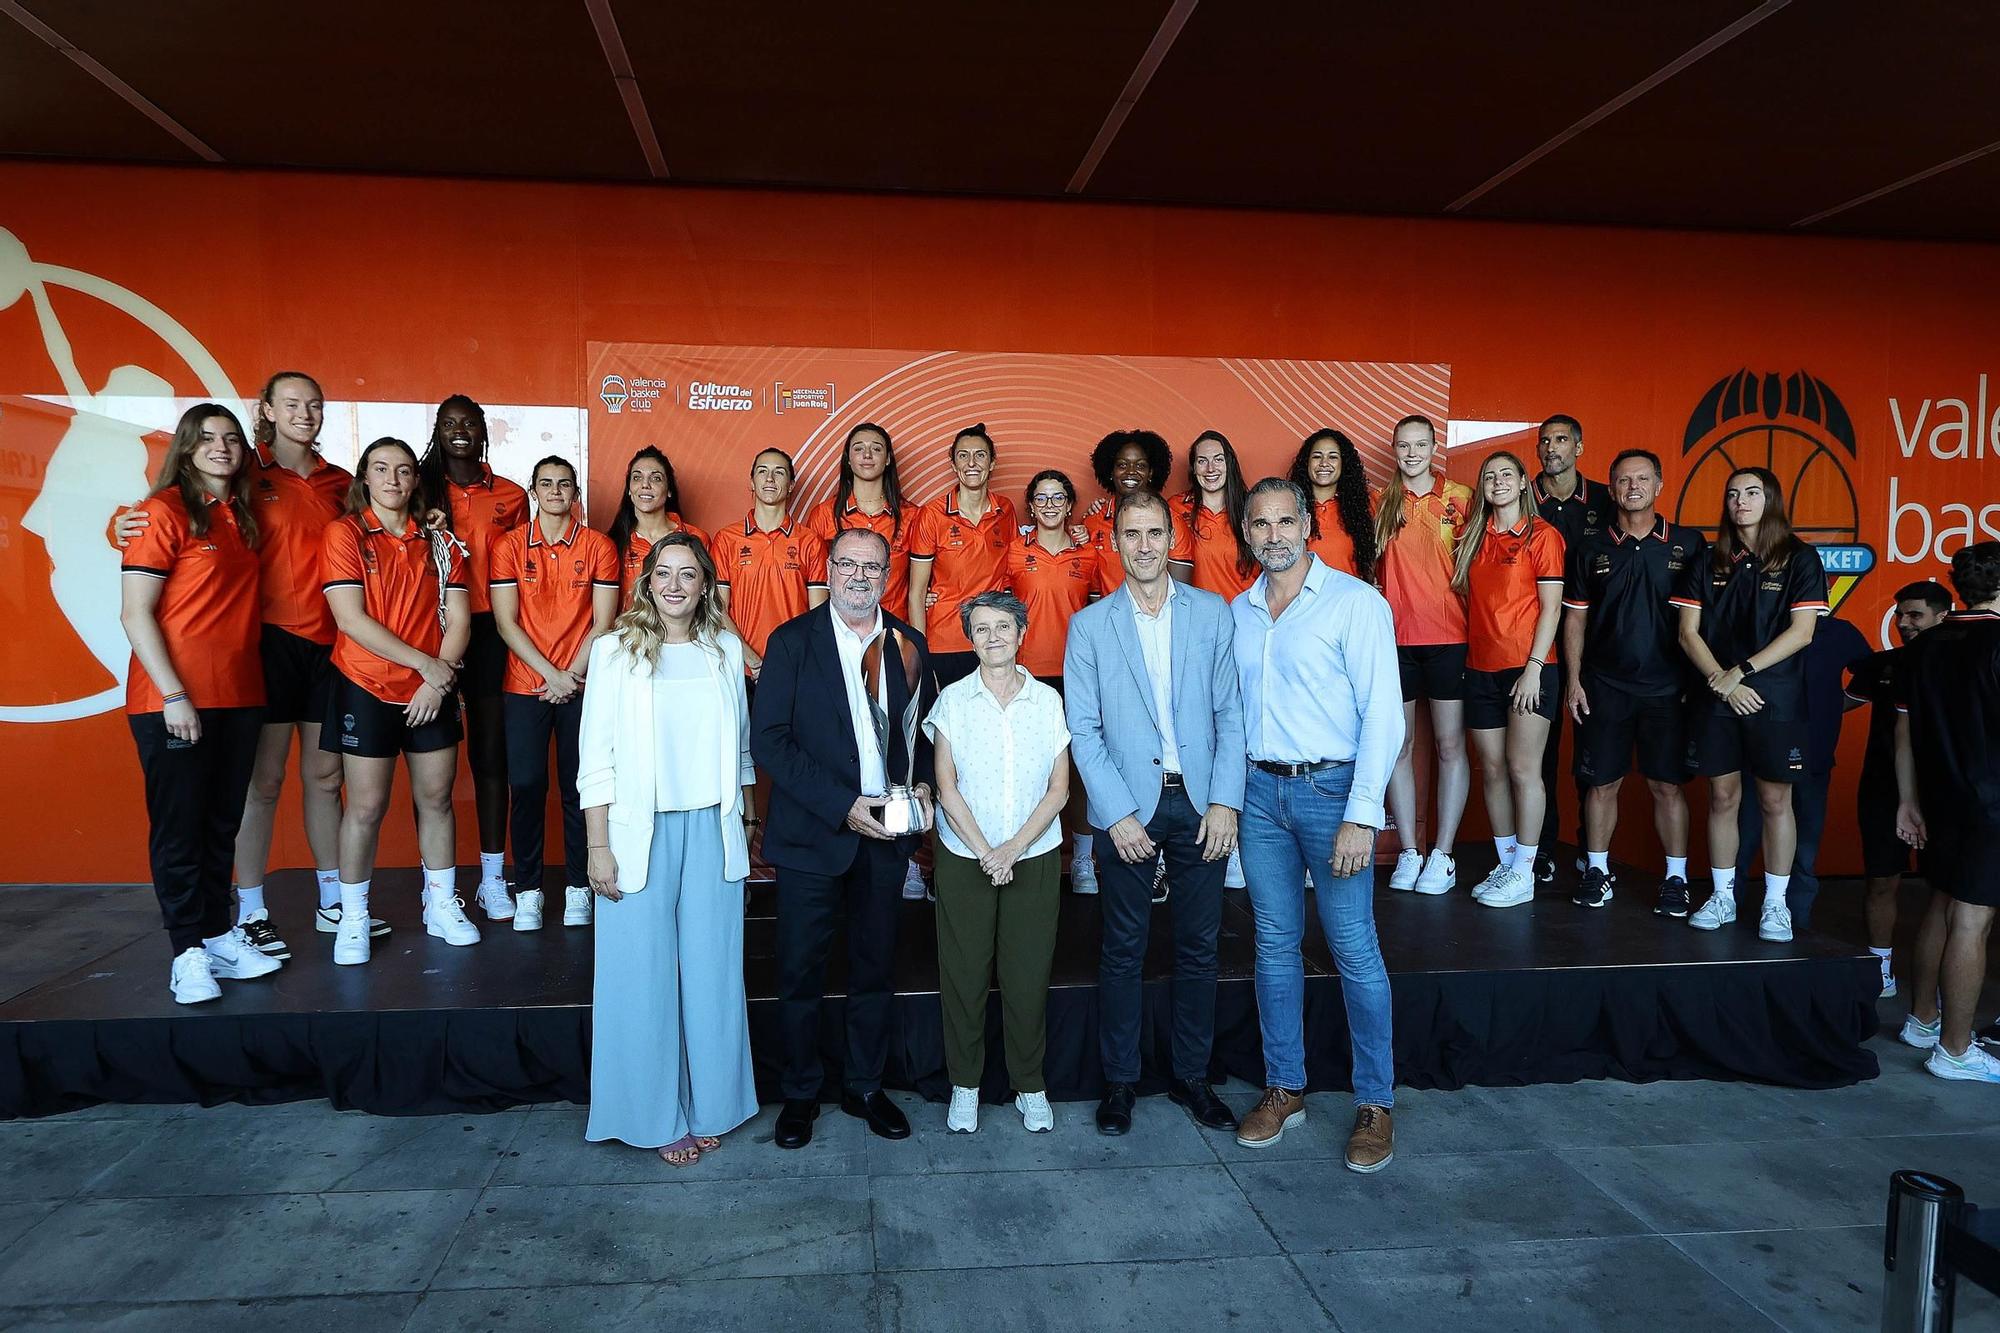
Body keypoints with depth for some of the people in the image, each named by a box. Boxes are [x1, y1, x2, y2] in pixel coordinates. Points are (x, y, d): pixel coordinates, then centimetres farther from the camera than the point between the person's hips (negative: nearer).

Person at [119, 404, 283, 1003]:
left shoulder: (244, 515, 11)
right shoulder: (164, 512, -7)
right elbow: (135, 613, -11)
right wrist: (173, 695, -16)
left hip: (238, 695, 6)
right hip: (174, 700, -6)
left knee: (222, 823, 12)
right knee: (178, 825, 2)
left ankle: (219, 935, 22)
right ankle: (190, 952, 10)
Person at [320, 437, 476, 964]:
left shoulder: (440, 542, 9)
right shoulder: (345, 534, -2)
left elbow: (459, 618, 4)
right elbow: (351, 618, -11)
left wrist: (438, 681, -9)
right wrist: (424, 662, -13)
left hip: (432, 693, 3)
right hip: (366, 688, -3)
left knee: (436, 798, 8)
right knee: (366, 806, 0)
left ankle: (442, 905, 21)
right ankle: (353, 918, 13)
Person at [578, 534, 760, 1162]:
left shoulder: (726, 650, 7)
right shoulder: (616, 651, -2)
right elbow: (595, 757, -4)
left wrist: (743, 822, 10)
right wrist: (598, 846, -8)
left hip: (712, 831, 3)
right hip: (641, 832, -2)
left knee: (712, 969, 8)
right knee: (644, 973, 3)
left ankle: (708, 1105, 23)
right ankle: (656, 1115, 19)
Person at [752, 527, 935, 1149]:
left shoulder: (909, 643, 4)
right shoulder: (792, 642, -7)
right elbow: (769, 740, -13)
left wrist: (921, 784, -5)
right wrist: (842, 805, -19)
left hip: (886, 832, 3)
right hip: (812, 834, -3)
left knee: (876, 968, 15)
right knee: (801, 973, 7)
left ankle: (865, 1086, 33)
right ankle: (800, 1093, 27)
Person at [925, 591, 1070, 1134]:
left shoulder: (1047, 701, 2)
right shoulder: (953, 700, 0)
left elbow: (1059, 789, 0)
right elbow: (947, 786, -3)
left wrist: (1015, 847, -11)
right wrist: (985, 850, -12)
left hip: (1035, 857, 1)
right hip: (964, 858, 0)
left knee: (1029, 974, 4)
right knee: (964, 972, 4)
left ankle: (1030, 1085, 20)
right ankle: (964, 1085, 19)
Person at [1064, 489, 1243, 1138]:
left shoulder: (1212, 612, 4)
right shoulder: (1090, 625, 1)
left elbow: (1231, 713, 2)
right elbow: (1083, 731, -2)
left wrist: (1225, 801, -6)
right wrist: (1118, 813, -10)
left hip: (1201, 804, 1)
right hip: (1127, 808, -1)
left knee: (1198, 950, 10)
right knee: (1123, 952, 7)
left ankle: (1191, 1076, 26)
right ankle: (1119, 1081, 22)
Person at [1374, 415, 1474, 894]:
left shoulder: (1459, 498, 2)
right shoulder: (1380, 501, 7)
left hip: (1448, 637, -2)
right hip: (1394, 637, 2)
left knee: (1450, 744, 2)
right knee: (1398, 744, 5)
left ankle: (1442, 854, 10)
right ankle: (1408, 852, 14)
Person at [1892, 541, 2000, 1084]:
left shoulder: (1922, 648, 7)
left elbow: (1904, 731, 10)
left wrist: (1909, 799, 15)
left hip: (1941, 799, 7)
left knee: (1941, 906, 18)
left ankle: (1922, 1019, 28)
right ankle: (1954, 1050, 4)